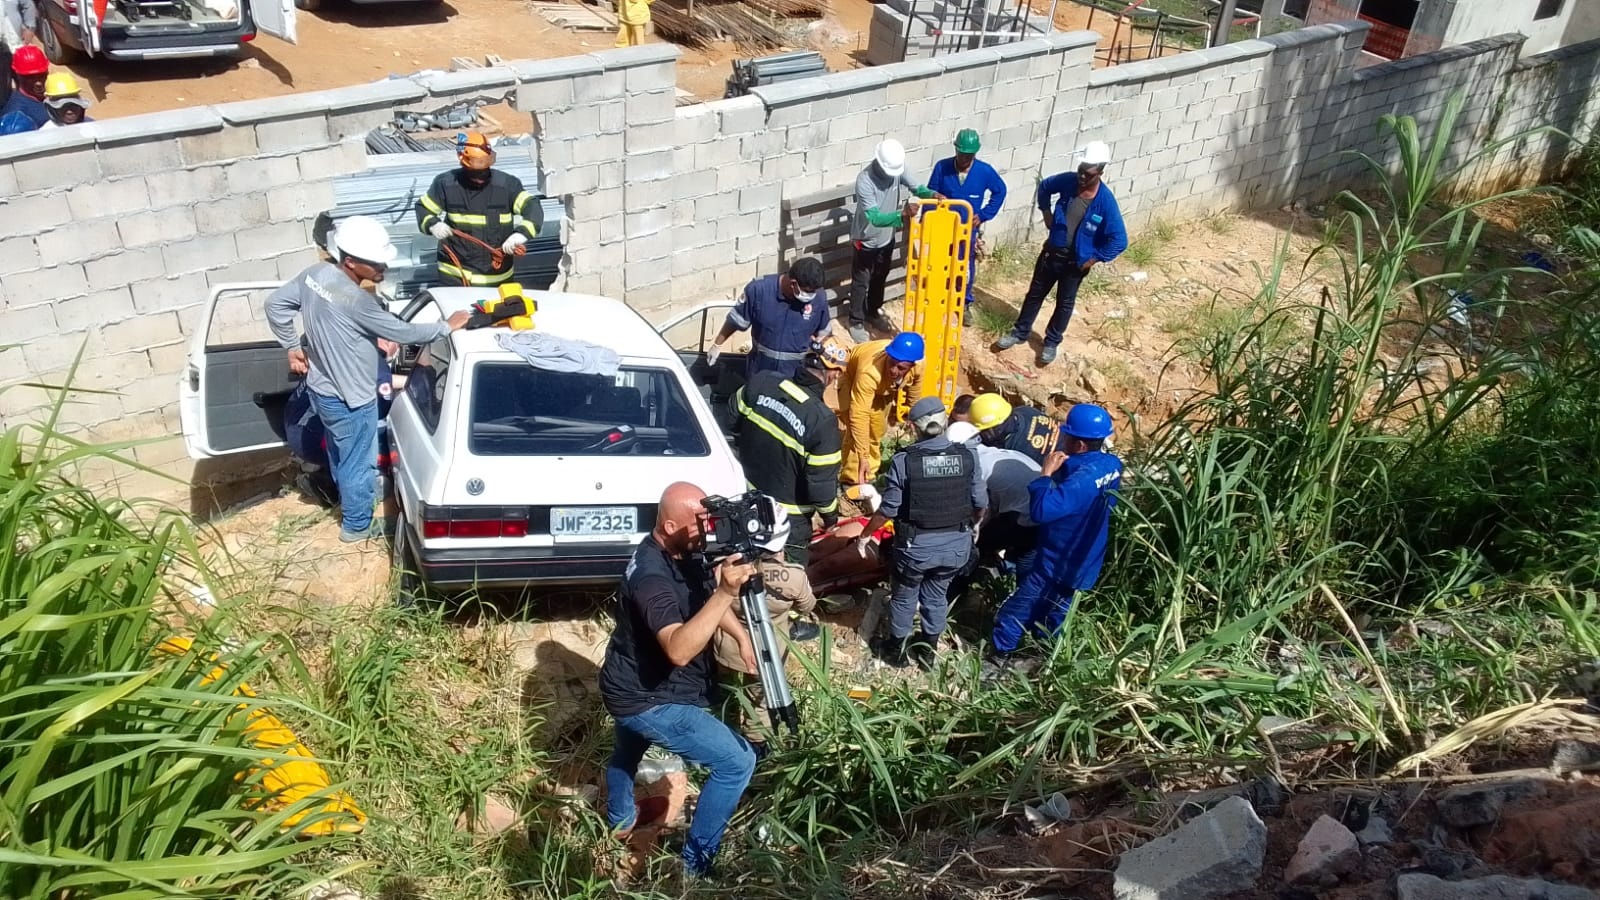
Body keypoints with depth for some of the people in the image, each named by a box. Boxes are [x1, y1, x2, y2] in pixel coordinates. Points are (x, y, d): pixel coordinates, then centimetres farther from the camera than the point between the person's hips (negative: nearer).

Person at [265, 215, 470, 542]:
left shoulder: (315, 273, -9)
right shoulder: (355, 300, -33)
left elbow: (275, 304, 3)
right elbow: (403, 332, -26)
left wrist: (292, 346, 12)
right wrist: (447, 326, -14)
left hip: (321, 387, 8)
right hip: (350, 399, -8)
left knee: (340, 451, 32)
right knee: (359, 462, 14)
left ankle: (348, 496, 56)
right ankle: (356, 525, 33)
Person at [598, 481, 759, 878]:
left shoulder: (684, 551, -6)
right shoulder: (651, 575, -34)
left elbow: (706, 598, 12)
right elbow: (679, 650, -47)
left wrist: (741, 637, 0)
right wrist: (725, 592, -53)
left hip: (630, 686, 10)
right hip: (648, 699, -10)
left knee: (628, 750, 36)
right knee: (738, 761, -7)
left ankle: (619, 821, 65)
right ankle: (695, 862, 6)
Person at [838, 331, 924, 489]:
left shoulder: (918, 365, -33)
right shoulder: (870, 371, -50)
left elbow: (914, 388, -8)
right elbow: (859, 415, -48)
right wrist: (863, 457, -47)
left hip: (882, 386, 5)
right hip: (851, 376, -5)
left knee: (877, 427, 13)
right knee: (856, 428, -19)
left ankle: (868, 476, 31)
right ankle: (852, 480, -5)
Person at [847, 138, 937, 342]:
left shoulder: (897, 169, -15)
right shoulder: (864, 181, -34)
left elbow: (915, 187, -2)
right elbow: (876, 218, -39)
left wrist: (933, 194, -25)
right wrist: (902, 213, -55)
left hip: (886, 238, 6)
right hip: (866, 240, -6)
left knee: (880, 279, 23)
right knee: (861, 283, 11)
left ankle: (873, 313, 45)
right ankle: (856, 322, 28)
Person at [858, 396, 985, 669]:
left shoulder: (904, 460, -20)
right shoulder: (967, 457, -10)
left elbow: (888, 509, -14)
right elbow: (981, 505, -1)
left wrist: (865, 535, 3)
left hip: (916, 545, -3)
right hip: (957, 544, 3)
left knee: (904, 597, 22)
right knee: (936, 595, 26)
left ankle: (897, 650, 40)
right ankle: (928, 649, 42)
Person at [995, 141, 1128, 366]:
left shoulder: (1106, 201, -23)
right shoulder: (1068, 181, -12)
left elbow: (1119, 240, -21)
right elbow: (1044, 186, 11)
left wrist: (1095, 259, -15)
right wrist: (1046, 212, 4)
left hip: (1076, 262, -3)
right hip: (1051, 252, 3)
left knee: (1064, 303, 15)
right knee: (1035, 294, 18)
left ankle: (1051, 342, 34)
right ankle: (1020, 332, 36)